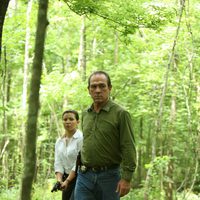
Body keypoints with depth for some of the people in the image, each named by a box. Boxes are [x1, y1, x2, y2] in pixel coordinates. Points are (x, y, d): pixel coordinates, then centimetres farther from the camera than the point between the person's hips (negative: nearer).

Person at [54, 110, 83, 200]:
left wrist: (67, 181, -19)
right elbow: (58, 163, 4)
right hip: (66, 179, 7)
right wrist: (59, 180, -12)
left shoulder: (81, 138, -13)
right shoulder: (59, 141, 9)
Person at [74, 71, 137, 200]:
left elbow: (129, 148, -12)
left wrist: (126, 178, -18)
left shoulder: (120, 114, -7)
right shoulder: (85, 115, 11)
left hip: (109, 176, -4)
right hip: (85, 176, 4)